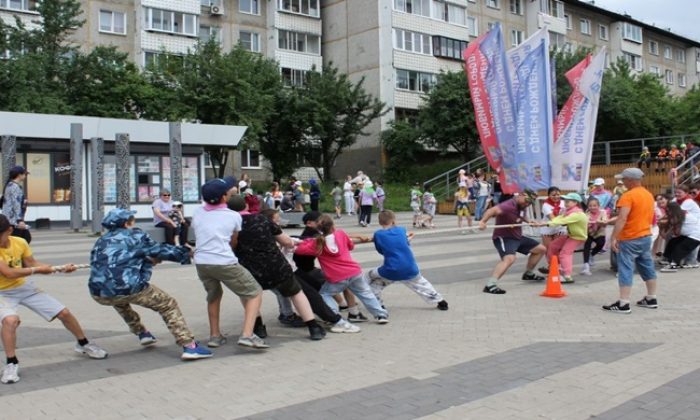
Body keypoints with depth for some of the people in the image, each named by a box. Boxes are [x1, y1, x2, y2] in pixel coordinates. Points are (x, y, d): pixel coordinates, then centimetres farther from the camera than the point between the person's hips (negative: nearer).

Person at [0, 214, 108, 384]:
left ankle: (84, 344, 26)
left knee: (64, 312, 3)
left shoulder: (20, 242, -10)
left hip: (26, 287, 4)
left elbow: (31, 263, 2)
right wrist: (37, 270, -23)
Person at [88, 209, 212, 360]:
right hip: (130, 289, -5)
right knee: (168, 305, 12)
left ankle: (141, 333, 43)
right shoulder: (135, 235, 10)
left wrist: (148, 260, 38)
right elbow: (159, 250, 16)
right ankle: (189, 346, 2)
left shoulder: (101, 241, 24)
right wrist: (185, 253, 31)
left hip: (100, 294, 5)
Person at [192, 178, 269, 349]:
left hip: (201, 262, 5)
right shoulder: (234, 216, 5)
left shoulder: (197, 213, 14)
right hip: (225, 263, -5)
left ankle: (215, 335, 34)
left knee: (213, 295, 32)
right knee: (255, 293, 8)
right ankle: (247, 335, -7)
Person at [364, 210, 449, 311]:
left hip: (391, 272, -3)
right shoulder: (402, 230, 2)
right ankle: (441, 302, 36)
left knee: (370, 277, 17)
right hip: (410, 270, 3)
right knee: (421, 284, 29)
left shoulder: (378, 235, -5)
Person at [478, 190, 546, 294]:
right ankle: (490, 285, -43)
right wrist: (483, 221, -65)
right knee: (509, 258, -38)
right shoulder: (509, 206, -28)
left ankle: (528, 273, 38)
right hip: (504, 238, -10)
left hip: (518, 237, 10)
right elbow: (493, 210, -48)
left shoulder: (522, 206, 1)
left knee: (541, 249, 20)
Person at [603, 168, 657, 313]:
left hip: (630, 239, -9)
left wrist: (614, 238, -24)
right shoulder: (649, 195, 12)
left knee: (625, 270, -8)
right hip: (646, 236, 9)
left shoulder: (628, 196, -17)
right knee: (647, 268, 16)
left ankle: (623, 304, -11)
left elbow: (622, 219, -25)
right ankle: (651, 299, 25)